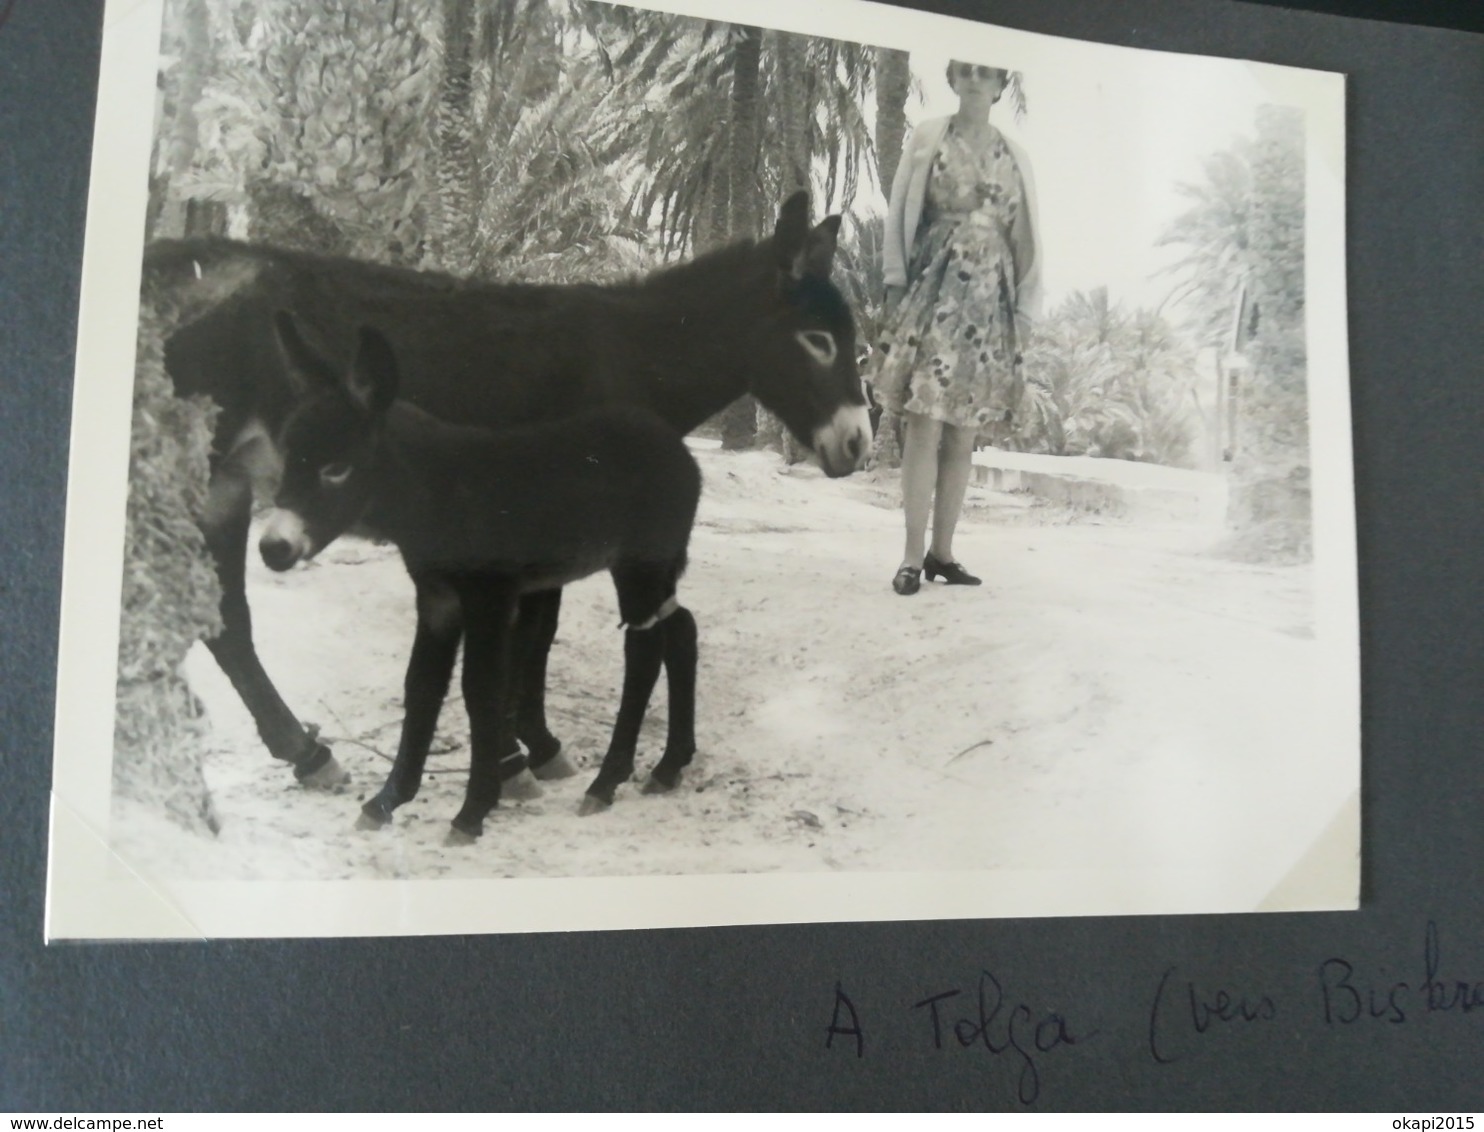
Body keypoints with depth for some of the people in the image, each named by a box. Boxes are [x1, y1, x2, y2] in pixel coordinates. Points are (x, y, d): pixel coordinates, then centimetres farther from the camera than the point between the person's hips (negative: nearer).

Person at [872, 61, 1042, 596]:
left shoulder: (1014, 158, 15)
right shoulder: (928, 138, 8)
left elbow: (1023, 240, 14)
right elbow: (900, 215, 4)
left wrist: (1022, 310, 8)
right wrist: (896, 287, -4)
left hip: (989, 302, 3)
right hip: (935, 293, -3)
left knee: (964, 433, 3)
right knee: (925, 424, -12)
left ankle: (942, 552, 10)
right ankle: (913, 555, -9)